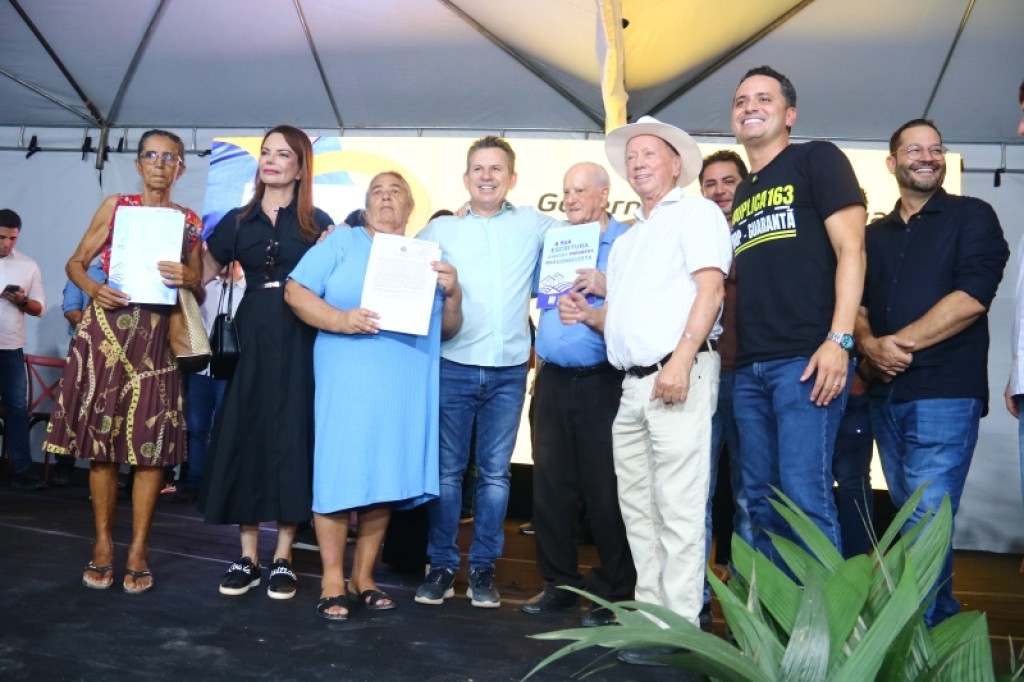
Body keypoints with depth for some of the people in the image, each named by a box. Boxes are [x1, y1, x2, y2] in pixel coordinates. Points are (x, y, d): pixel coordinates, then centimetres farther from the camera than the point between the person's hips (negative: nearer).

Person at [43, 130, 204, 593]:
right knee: (101, 438, 2)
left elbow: (199, 292, 12)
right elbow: (76, 263, 9)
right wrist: (94, 289, -11)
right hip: (106, 333, 0)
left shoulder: (190, 221, 11)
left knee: (151, 443, -3)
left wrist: (188, 279, -11)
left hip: (157, 339, 0)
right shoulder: (115, 206, 9)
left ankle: (138, 549, 7)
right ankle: (103, 542, 15)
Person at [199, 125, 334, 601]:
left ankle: (283, 558, 10)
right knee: (243, 437, 2)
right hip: (253, 338, 3)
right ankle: (247, 556, 14)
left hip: (301, 341, -2)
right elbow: (204, 272, 14)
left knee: (292, 439, 0)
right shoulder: (238, 221, 12)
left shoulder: (318, 223, 6)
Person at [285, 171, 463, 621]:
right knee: (339, 474, -4)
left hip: (406, 386, 4)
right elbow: (295, 291, -3)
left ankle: (363, 576, 19)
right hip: (348, 380, -3)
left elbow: (447, 329, 16)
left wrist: (453, 292, -4)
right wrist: (340, 320, -17)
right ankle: (332, 581, 8)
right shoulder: (342, 243, 7)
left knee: (386, 478, 6)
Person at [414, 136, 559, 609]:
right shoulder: (440, 229, 7)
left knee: (495, 473, 6)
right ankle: (441, 566, 14)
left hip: (509, 372, 1)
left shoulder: (533, 224, 9)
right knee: (447, 470, 3)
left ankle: (483, 569, 17)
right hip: (453, 368, 0)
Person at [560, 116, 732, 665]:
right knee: (638, 507, 11)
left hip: (679, 375, -8)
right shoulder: (627, 238, 25)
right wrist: (587, 315, 6)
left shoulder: (695, 212, 1)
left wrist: (681, 360, -22)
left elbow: (710, 289, -12)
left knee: (676, 507, -7)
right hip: (633, 382, 9)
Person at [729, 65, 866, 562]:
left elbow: (851, 249, -7)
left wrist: (839, 339, -17)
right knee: (761, 500, 10)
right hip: (749, 369, 7)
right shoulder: (742, 194, 22)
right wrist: (733, 350, 15)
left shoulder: (818, 160, 3)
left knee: (805, 496, -10)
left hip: (805, 360, -7)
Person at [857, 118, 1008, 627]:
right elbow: (855, 300, 10)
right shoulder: (874, 235, 18)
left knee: (927, 523, -11)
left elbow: (973, 296, -11)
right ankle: (943, 619, 27)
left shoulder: (972, 217, 3)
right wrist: (869, 343, -12)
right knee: (909, 518, 12)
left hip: (945, 394, -6)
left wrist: (899, 342, -13)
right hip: (886, 394, 6)